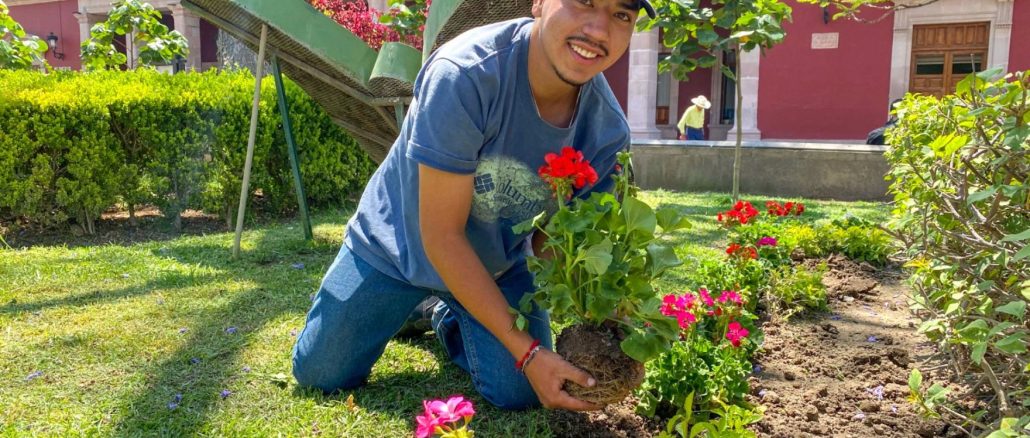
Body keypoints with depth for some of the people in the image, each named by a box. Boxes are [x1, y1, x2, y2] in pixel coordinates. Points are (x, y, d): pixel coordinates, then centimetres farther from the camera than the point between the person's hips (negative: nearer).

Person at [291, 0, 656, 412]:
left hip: (498, 262, 3)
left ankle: (450, 321, 24)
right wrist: (526, 350, -32)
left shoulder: (608, 131, -23)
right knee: (319, 375, 3)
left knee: (520, 392, -7)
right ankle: (405, 307, 34)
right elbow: (441, 236, -31)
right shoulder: (463, 74, -37)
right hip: (398, 243, -2)